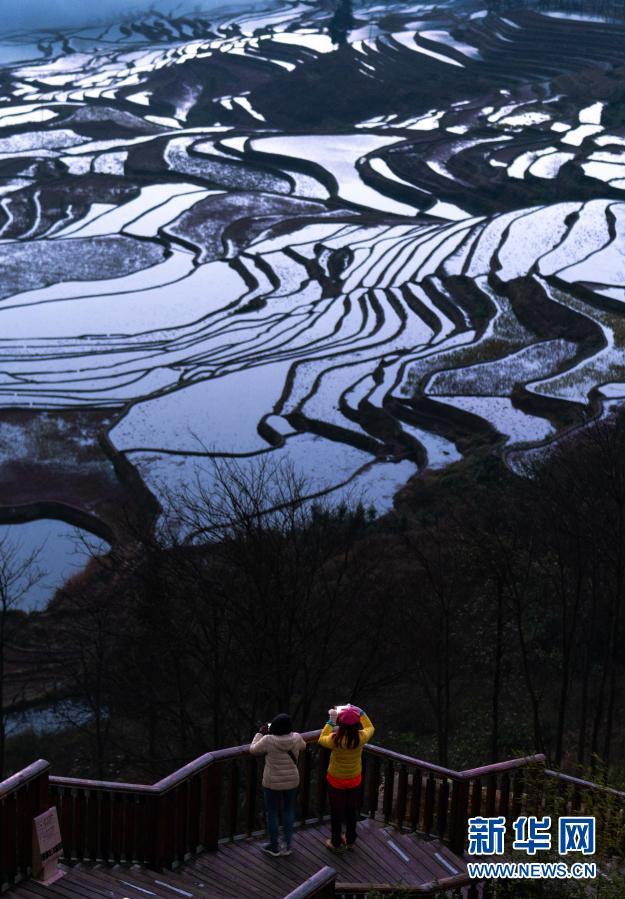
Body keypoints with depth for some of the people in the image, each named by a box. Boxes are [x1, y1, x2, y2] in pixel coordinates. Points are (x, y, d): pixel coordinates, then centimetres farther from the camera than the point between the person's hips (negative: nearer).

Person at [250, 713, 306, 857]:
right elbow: (303, 745, 11)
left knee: (272, 812, 14)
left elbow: (253, 749, -6)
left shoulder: (268, 740, -24)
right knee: (289, 810, 21)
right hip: (292, 781, 3)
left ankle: (274, 847, 27)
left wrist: (260, 733, 4)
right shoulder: (296, 738, -14)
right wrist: (288, 731, 15)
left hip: (272, 783, -3)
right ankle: (287, 845, 27)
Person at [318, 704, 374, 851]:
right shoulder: (361, 738, -25)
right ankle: (350, 841, 40)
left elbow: (321, 740, -8)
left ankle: (336, 843, 33)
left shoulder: (335, 739, -31)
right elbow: (370, 728, -1)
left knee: (336, 811, 17)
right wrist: (361, 713, 3)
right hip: (354, 780, 2)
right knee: (352, 810, 23)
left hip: (336, 781, -2)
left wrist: (330, 722, -5)